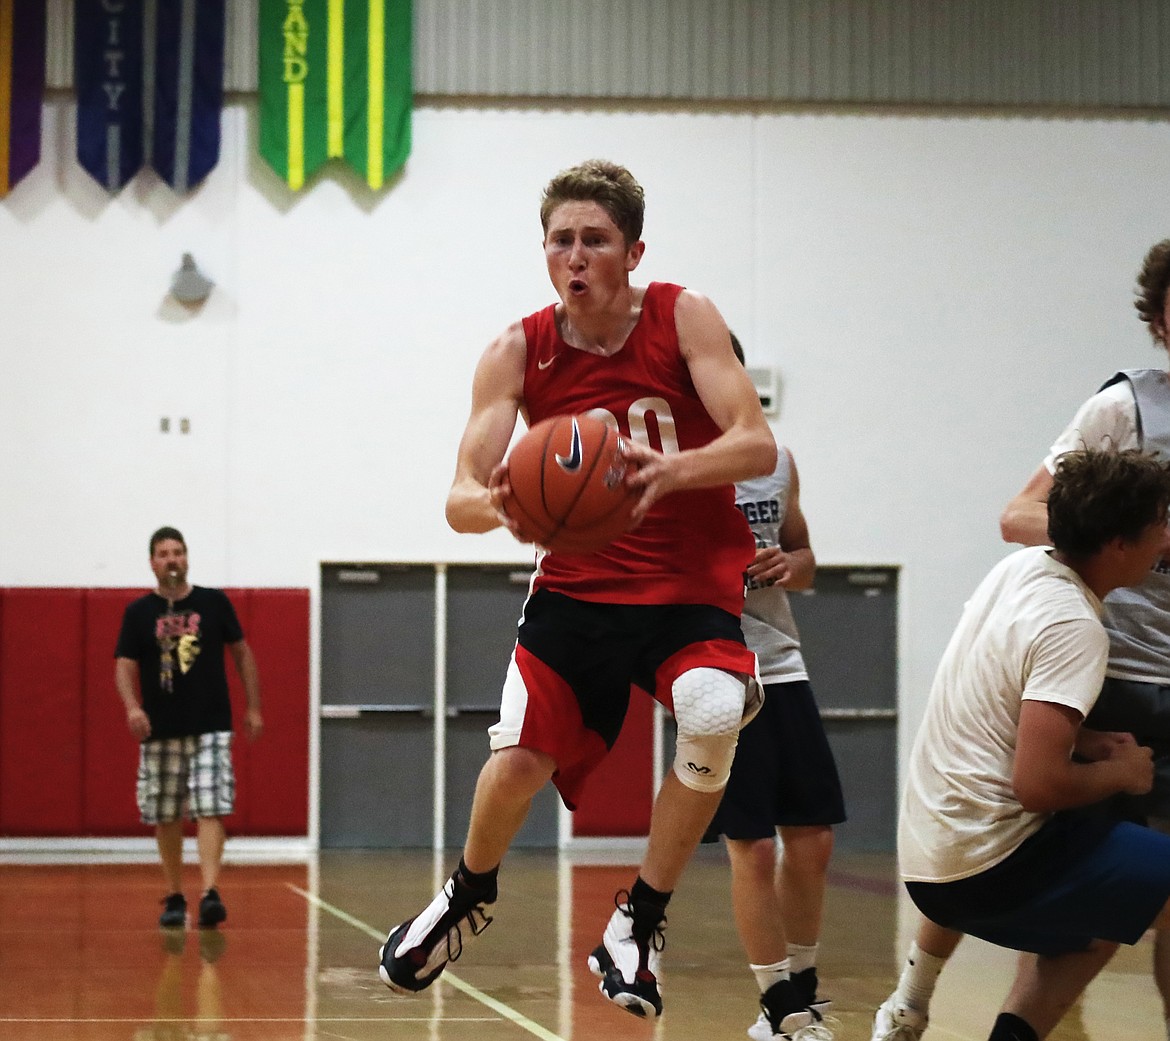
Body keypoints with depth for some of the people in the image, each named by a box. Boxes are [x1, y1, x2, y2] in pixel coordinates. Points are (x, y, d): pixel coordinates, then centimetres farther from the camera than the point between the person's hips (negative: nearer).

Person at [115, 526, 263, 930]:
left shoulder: (214, 603, 2)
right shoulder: (139, 612, 2)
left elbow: (242, 653, 10)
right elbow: (124, 666, -3)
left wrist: (253, 707, 7)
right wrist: (132, 706, -22)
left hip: (210, 727, -1)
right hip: (160, 732, 1)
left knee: (210, 810, -13)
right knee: (166, 817, 8)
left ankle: (210, 893, -21)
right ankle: (174, 897, 19)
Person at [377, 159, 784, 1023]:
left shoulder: (684, 319, -9)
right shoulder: (518, 353, -5)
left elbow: (758, 447, -18)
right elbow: (462, 496, -10)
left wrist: (668, 471, -39)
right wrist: (496, 505, -36)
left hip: (692, 587, -1)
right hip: (578, 585, 2)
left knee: (714, 718, -30)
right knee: (522, 753, -13)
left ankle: (640, 921, -10)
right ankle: (470, 895, 22)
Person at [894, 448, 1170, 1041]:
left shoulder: (1021, 566, 6)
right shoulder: (1075, 629, -19)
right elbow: (1038, 785, -25)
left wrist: (1085, 743, 10)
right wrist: (1122, 773, -7)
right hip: (991, 868, -9)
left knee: (1102, 918, 30)